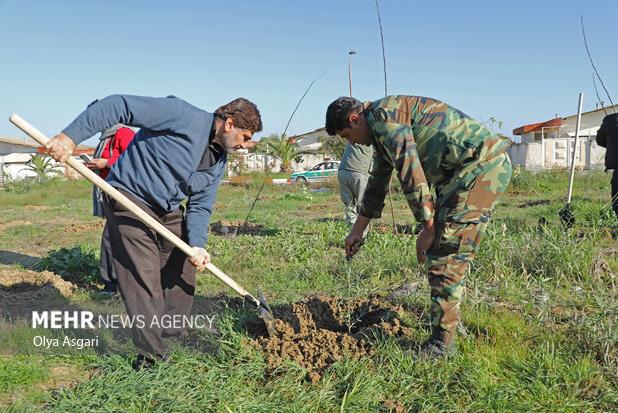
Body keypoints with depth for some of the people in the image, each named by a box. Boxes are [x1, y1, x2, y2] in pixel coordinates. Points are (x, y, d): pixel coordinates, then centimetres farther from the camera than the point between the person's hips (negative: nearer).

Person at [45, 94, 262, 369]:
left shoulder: (218, 162, 5)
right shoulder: (182, 115, -20)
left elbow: (200, 206, 5)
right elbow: (119, 106, -24)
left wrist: (197, 244, -14)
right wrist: (70, 137, -31)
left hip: (169, 212, 9)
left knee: (183, 268, 14)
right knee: (144, 281, -9)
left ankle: (174, 335, 32)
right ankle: (151, 354, 7)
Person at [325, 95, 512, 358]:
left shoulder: (383, 114, -11)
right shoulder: (381, 131, 21)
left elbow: (410, 171, -18)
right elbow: (377, 184, 30)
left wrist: (428, 227, -13)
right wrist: (357, 231, 36)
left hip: (482, 166, -10)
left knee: (443, 254, -11)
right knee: (441, 251, 13)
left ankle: (442, 342, -5)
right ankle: (448, 324, 21)